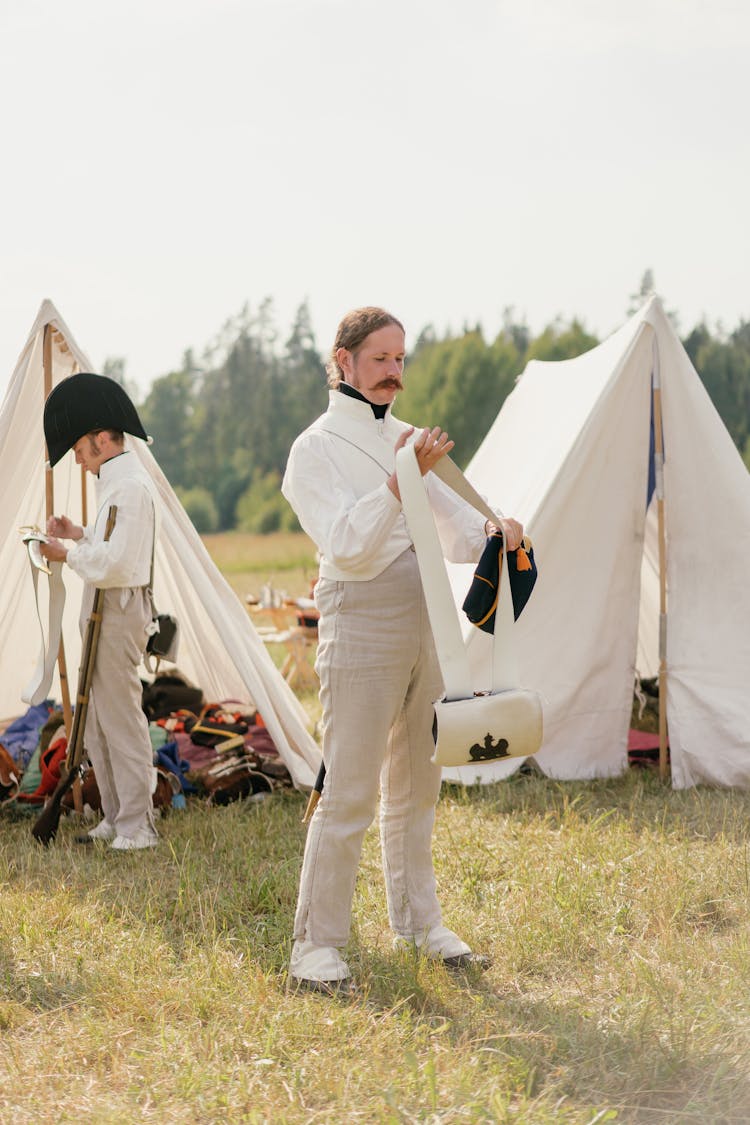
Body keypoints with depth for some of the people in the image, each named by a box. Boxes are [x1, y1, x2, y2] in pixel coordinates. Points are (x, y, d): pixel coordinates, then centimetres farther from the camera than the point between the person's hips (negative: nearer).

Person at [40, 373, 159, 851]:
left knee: (120, 715, -7)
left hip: (119, 609, -11)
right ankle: (116, 816, 20)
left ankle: (137, 826, -3)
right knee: (97, 717, 14)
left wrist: (69, 554, -11)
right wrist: (81, 535, 9)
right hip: (104, 610, 11)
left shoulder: (129, 486, -17)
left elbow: (114, 562, -23)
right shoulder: (120, 479, 17)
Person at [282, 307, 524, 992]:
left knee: (416, 787, 15)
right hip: (361, 630, -7)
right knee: (349, 796, -8)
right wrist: (400, 480, -30)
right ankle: (316, 945, -2)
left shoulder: (406, 440, 16)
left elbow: (456, 534, 14)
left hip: (424, 627, 7)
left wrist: (492, 535, -8)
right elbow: (346, 547, -19)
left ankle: (417, 922, 26)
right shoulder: (316, 449, -6)